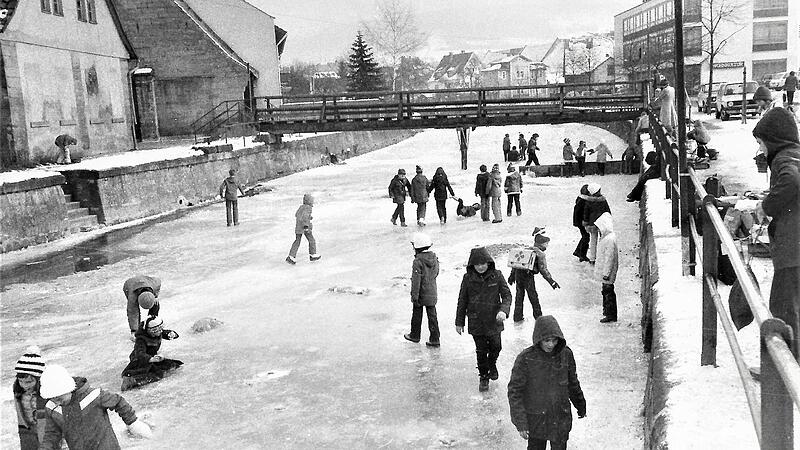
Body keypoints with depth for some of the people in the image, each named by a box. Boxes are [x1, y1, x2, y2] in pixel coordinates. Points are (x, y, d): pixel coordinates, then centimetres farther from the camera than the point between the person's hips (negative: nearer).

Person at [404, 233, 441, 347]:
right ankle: (434, 339, 9)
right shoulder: (434, 258, -1)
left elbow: (416, 281, -21)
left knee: (417, 315, 14)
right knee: (432, 316, 9)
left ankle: (415, 335, 29)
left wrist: (414, 296, -16)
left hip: (421, 295, -5)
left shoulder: (418, 262, -21)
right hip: (432, 294, 5)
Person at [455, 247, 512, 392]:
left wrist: (503, 310, -23)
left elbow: (507, 295, -4)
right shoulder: (468, 278, -6)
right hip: (476, 322, 0)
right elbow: (462, 301, 2)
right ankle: (483, 377, 26)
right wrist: (459, 322, 5)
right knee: (481, 351, 7)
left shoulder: (496, 275, -7)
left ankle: (492, 364, 42)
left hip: (494, 320, 0)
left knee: (496, 347, 10)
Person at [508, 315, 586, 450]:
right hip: (535, 419, -2)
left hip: (561, 419, 2)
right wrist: (520, 422, -15)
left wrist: (581, 406, 22)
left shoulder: (566, 354, -6)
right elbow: (514, 392, -12)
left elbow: (573, 383, 10)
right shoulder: (525, 359, -17)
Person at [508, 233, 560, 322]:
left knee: (519, 295, 17)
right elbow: (543, 270, -11)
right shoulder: (540, 254, -6)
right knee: (533, 297, 10)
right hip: (528, 276, -6)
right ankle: (538, 316, 22)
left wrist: (512, 275, 24)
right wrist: (551, 281, -8)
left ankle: (518, 317, 25)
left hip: (518, 273, 6)